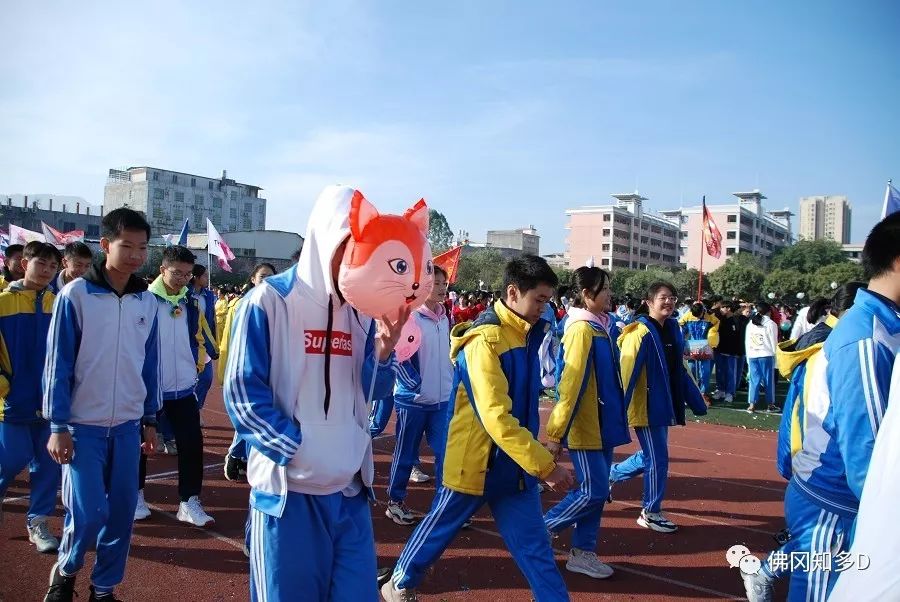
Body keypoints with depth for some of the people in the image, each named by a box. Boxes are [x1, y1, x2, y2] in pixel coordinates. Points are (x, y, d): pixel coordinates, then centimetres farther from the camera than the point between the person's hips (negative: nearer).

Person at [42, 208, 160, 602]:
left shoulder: (148, 302, 3)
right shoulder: (75, 295, -9)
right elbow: (58, 364, -7)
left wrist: (150, 420, 11)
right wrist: (58, 425, -8)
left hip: (128, 426, 4)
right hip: (83, 425, -3)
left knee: (122, 512, 7)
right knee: (87, 514, -6)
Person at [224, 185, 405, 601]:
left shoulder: (362, 310, 7)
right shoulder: (270, 301, -8)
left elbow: (367, 393, 9)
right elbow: (242, 393, -10)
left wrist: (384, 349, -11)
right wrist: (298, 451, -15)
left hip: (351, 488, 5)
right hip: (288, 488, -5)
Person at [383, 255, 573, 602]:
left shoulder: (527, 334, 3)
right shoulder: (485, 340, -24)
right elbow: (496, 418, -32)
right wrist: (546, 466, -31)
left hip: (515, 463, 6)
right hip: (475, 461, -6)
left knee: (534, 544, 7)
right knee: (439, 528, 16)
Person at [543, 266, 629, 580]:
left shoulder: (603, 326, 8)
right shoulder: (582, 329, -19)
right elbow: (571, 384, -23)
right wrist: (556, 433, -22)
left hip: (603, 424, 9)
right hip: (584, 427, -9)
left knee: (597, 490, 12)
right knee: (593, 491, -4)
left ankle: (582, 552, 23)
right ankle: (540, 531, 14)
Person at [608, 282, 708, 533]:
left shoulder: (673, 330, 7)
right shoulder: (640, 333, -17)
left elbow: (680, 372, 15)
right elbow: (626, 374, -22)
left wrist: (697, 402, 17)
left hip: (662, 407, 8)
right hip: (646, 409, -8)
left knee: (650, 457, 19)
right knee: (658, 460, 0)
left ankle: (610, 475, 41)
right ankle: (650, 513, 18)